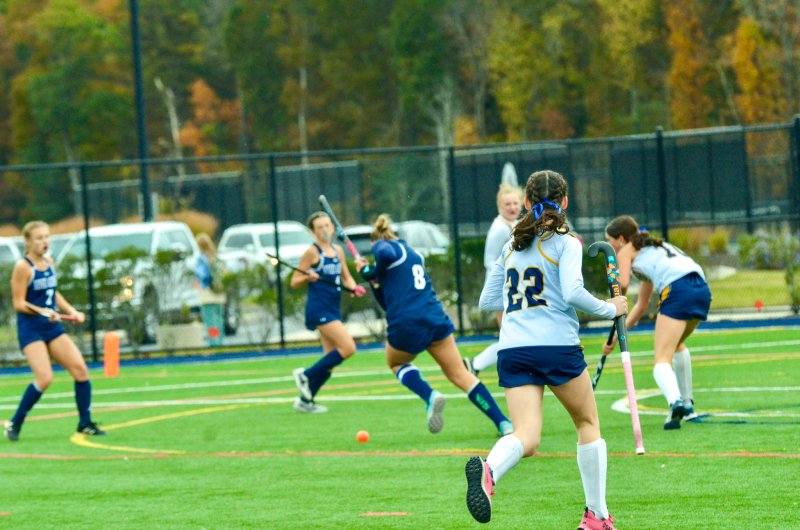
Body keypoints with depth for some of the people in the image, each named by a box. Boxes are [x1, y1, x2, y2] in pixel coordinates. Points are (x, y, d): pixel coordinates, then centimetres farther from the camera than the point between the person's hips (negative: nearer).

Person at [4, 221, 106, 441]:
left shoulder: (49, 263, 9)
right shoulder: (23, 267, -12)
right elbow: (19, 303, -13)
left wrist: (72, 311, 9)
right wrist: (42, 311, -28)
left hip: (53, 327, 7)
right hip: (31, 330, -7)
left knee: (80, 369, -3)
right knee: (44, 378, -20)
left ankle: (85, 423, 10)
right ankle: (14, 424, -3)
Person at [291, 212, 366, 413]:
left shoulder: (338, 251, 12)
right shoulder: (312, 252, -7)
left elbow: (346, 277, 21)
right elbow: (294, 283, -4)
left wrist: (355, 288, 0)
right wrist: (308, 277, -24)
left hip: (333, 310, 8)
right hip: (319, 308, -8)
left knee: (330, 362, 8)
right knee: (348, 348, -18)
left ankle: (305, 401, 18)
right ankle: (306, 375, -5)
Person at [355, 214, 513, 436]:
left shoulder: (381, 245, 8)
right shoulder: (414, 254, 29)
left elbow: (386, 255, -21)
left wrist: (372, 274, -3)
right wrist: (374, 280, 25)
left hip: (406, 324, -6)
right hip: (436, 318, 6)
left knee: (395, 362, 24)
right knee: (460, 374, 11)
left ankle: (430, 396, -4)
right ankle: (503, 423, 0)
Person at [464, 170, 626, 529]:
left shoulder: (511, 246, 17)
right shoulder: (565, 242, -1)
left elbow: (487, 300, 22)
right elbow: (572, 293, -14)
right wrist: (610, 309, 2)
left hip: (511, 350, 4)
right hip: (557, 346, -4)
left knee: (526, 438, -6)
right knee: (588, 423, 17)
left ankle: (489, 470, -41)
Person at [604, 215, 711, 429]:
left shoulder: (626, 251, 14)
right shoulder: (650, 249, 37)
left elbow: (622, 284, -7)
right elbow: (642, 305, 40)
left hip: (677, 289, -8)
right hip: (702, 289, 8)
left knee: (662, 360, -11)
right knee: (677, 343, 33)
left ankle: (675, 402, -40)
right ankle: (687, 404, 35)